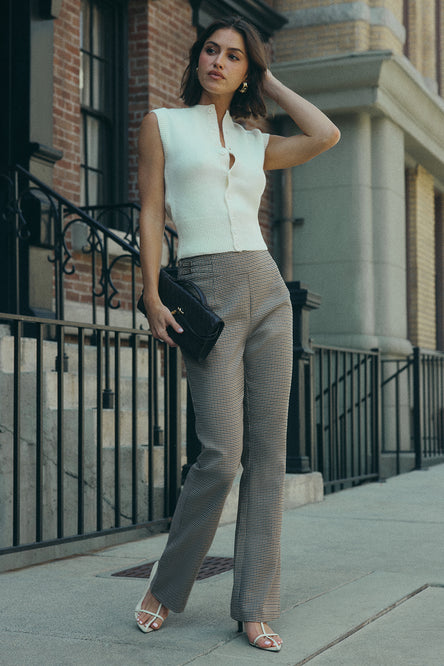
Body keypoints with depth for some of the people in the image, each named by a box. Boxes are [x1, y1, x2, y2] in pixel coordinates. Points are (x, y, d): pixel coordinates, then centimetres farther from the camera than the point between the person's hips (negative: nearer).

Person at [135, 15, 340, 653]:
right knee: (221, 455, -13)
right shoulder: (162, 123, 10)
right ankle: (166, 587, 10)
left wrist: (269, 82, 15)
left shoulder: (257, 143, 18)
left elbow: (326, 134, 3)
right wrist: (152, 296, -7)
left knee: (268, 453, -1)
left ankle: (255, 606, 7)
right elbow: (151, 213, 4)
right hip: (206, 291, -4)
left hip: (267, 289, 4)